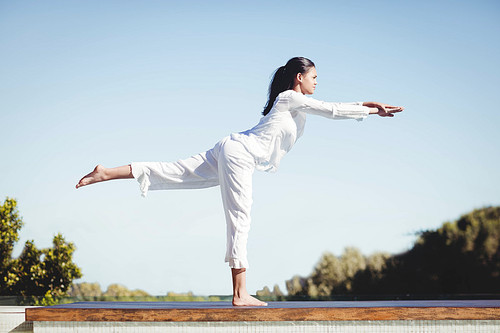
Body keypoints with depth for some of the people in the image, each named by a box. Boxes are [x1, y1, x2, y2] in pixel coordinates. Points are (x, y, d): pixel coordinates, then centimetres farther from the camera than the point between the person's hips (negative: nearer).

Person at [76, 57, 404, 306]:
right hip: (239, 154, -9)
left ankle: (107, 173, 0)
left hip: (233, 154, 9)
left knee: (174, 174, 4)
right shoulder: (291, 98, -9)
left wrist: (369, 106, 18)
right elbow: (332, 110, -10)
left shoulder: (298, 103, 18)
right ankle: (240, 294, -6)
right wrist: (370, 110, -1)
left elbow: (332, 109, 24)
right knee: (240, 220, -8)